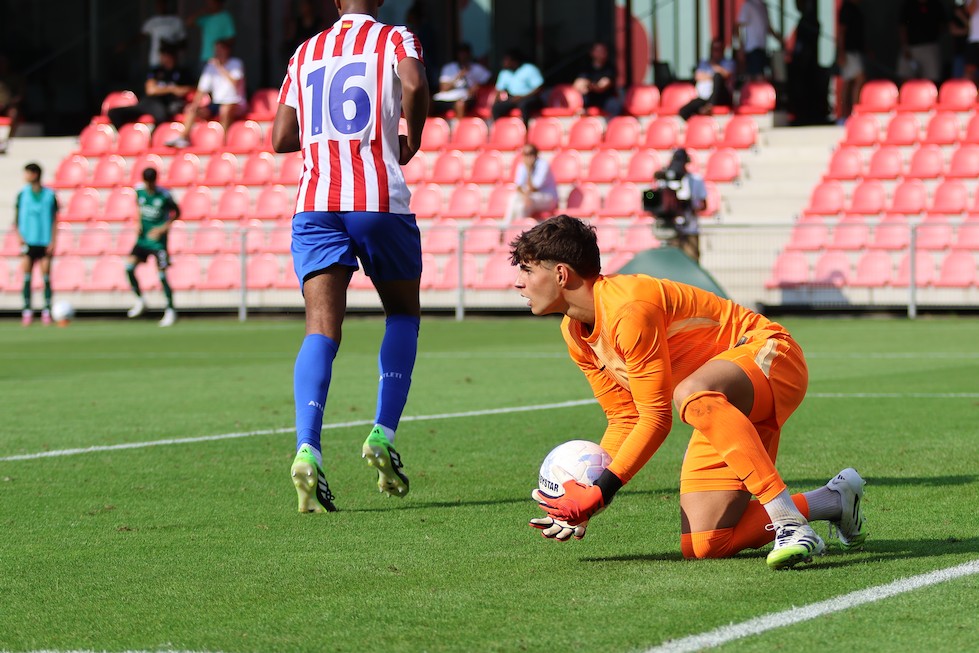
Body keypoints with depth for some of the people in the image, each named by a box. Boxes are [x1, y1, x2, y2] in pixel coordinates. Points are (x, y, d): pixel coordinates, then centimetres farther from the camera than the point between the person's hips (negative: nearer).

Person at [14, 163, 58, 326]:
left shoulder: (49, 195, 2)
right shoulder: (22, 194, 4)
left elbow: (54, 220, 5)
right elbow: (16, 219, 8)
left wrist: (53, 242, -3)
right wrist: (19, 236, -6)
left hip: (45, 242, -1)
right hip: (28, 242, 1)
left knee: (46, 276, -1)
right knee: (27, 277, -2)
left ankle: (46, 312, 4)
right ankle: (27, 311, 1)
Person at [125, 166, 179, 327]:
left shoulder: (164, 195, -13)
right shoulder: (140, 191, 0)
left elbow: (176, 212, -1)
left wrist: (163, 228, -11)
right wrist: (139, 223, 6)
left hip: (158, 240, -5)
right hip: (143, 238, 5)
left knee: (162, 275, -8)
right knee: (129, 267, -8)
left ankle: (170, 311, 2)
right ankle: (140, 301, 11)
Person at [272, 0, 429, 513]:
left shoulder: (306, 53, 18)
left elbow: (282, 138, 17)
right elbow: (415, 86, -16)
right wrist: (411, 140, 1)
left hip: (315, 204, 2)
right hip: (380, 201, -2)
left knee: (322, 329, -7)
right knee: (403, 315, 19)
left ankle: (307, 450, -27)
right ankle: (383, 436, 6)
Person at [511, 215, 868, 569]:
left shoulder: (630, 309, -26)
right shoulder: (575, 333, 3)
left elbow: (656, 419, -24)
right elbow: (626, 421, 8)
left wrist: (600, 492, -25)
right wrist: (582, 494, -4)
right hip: (728, 408, 9)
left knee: (691, 395, -43)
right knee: (703, 546, -4)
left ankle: (789, 520, -38)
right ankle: (834, 500, 12)